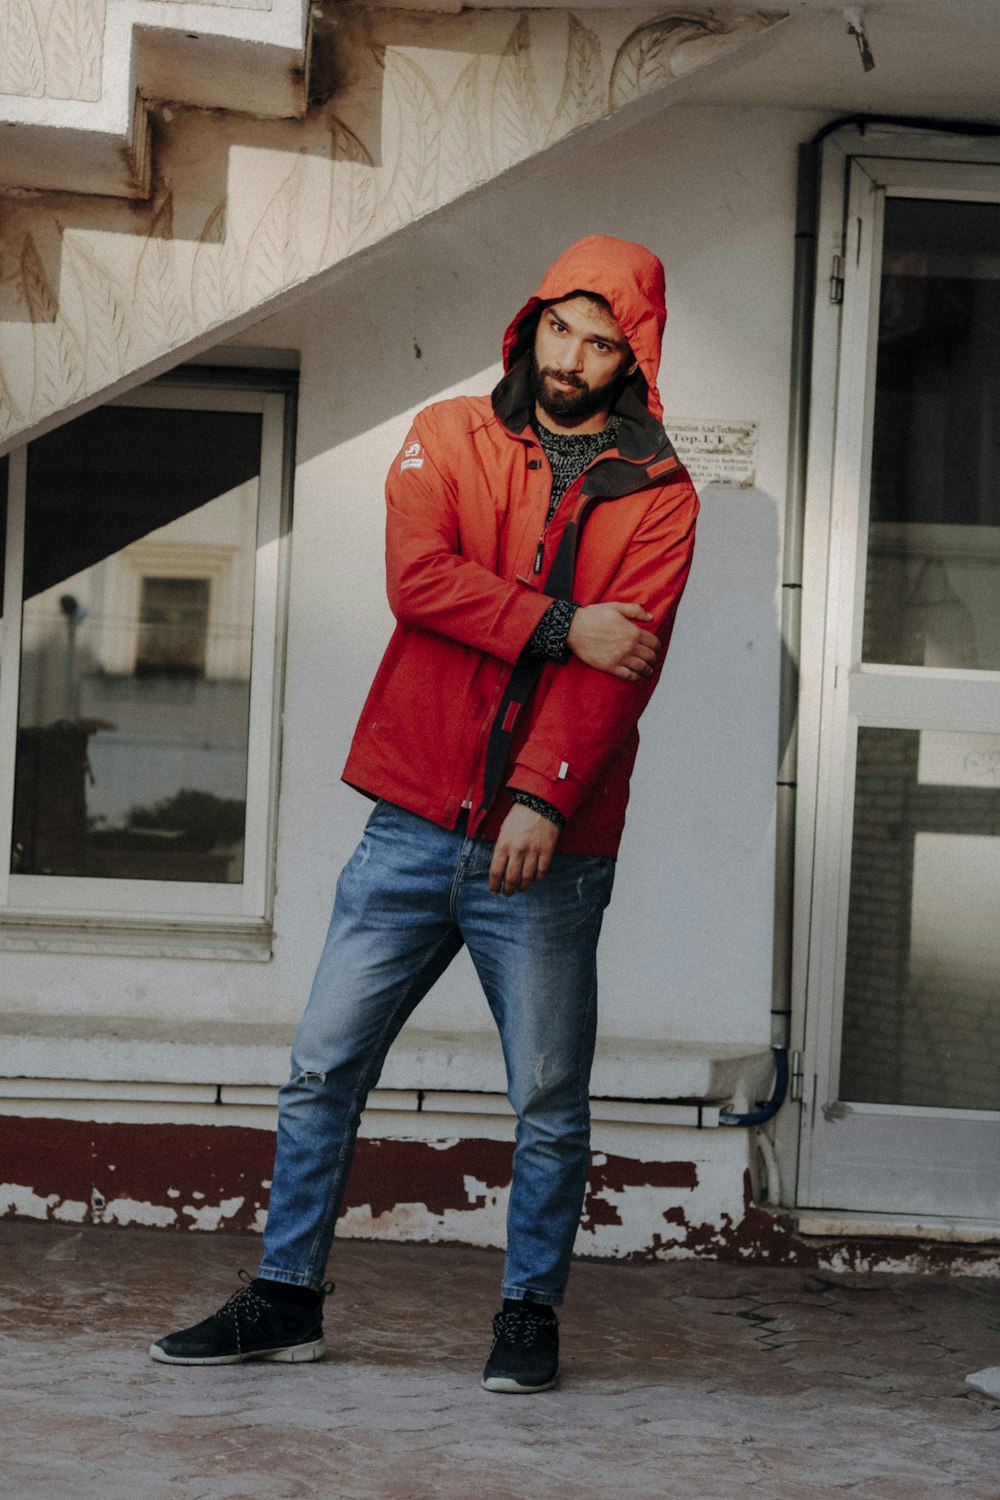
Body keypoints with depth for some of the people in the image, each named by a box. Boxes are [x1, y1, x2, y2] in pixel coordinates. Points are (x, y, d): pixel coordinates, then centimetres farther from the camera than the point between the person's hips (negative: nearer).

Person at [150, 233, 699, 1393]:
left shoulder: (656, 494, 2)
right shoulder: (449, 437, 8)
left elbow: (621, 664, -9)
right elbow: (417, 577, -9)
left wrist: (543, 798, -20)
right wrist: (559, 626, -15)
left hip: (546, 849, -2)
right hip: (415, 825, 2)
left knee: (550, 1104, 4)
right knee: (324, 1069, 5)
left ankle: (530, 1312, 19)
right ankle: (287, 1297, 16)